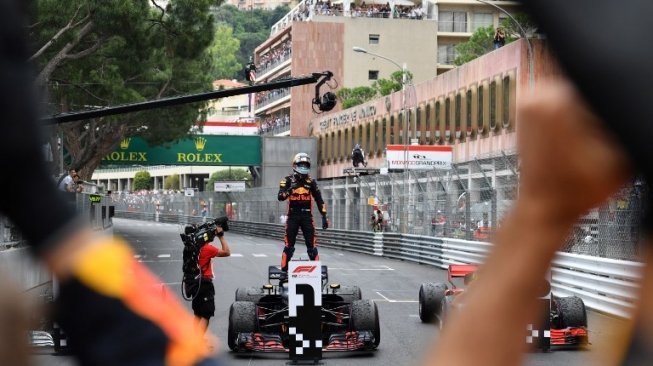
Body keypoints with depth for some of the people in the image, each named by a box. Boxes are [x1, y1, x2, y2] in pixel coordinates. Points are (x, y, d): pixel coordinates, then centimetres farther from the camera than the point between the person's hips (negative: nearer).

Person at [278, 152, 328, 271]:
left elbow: (319, 200, 12)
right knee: (289, 244, -2)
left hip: (307, 216, 2)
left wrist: (324, 217, 5)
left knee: (311, 244, -3)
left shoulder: (311, 181, 10)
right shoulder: (288, 180, 2)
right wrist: (289, 190, -30)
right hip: (293, 216, -2)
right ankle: (284, 268, 3)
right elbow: (280, 197, -10)